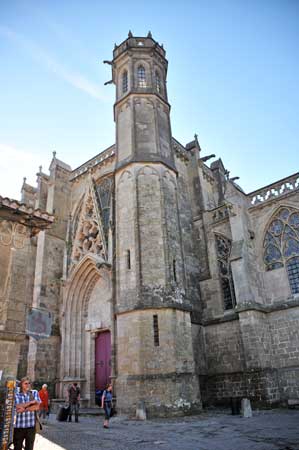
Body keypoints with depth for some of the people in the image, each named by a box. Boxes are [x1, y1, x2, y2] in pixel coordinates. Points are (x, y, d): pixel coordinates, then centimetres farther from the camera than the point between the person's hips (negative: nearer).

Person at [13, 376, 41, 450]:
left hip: (31, 425, 1)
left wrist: (24, 409, -12)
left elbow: (37, 407, -5)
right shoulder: (16, 394, 2)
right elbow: (18, 407, -12)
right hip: (19, 426, -1)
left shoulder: (34, 393, 5)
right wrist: (31, 402, -11)